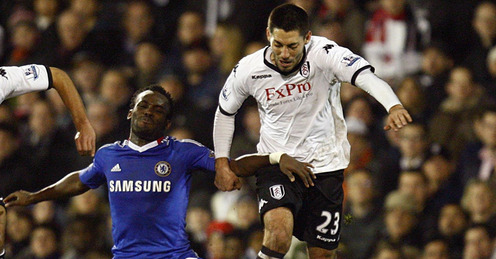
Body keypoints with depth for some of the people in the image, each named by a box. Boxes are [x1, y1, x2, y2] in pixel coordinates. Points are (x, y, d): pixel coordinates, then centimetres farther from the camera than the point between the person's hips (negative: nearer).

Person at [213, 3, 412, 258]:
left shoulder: (324, 54, -19)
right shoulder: (247, 70, -10)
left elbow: (366, 77, -36)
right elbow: (224, 112, 10)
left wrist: (394, 107, -55)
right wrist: (222, 163, 8)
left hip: (324, 165, 0)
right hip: (275, 163, 0)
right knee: (279, 227, -29)